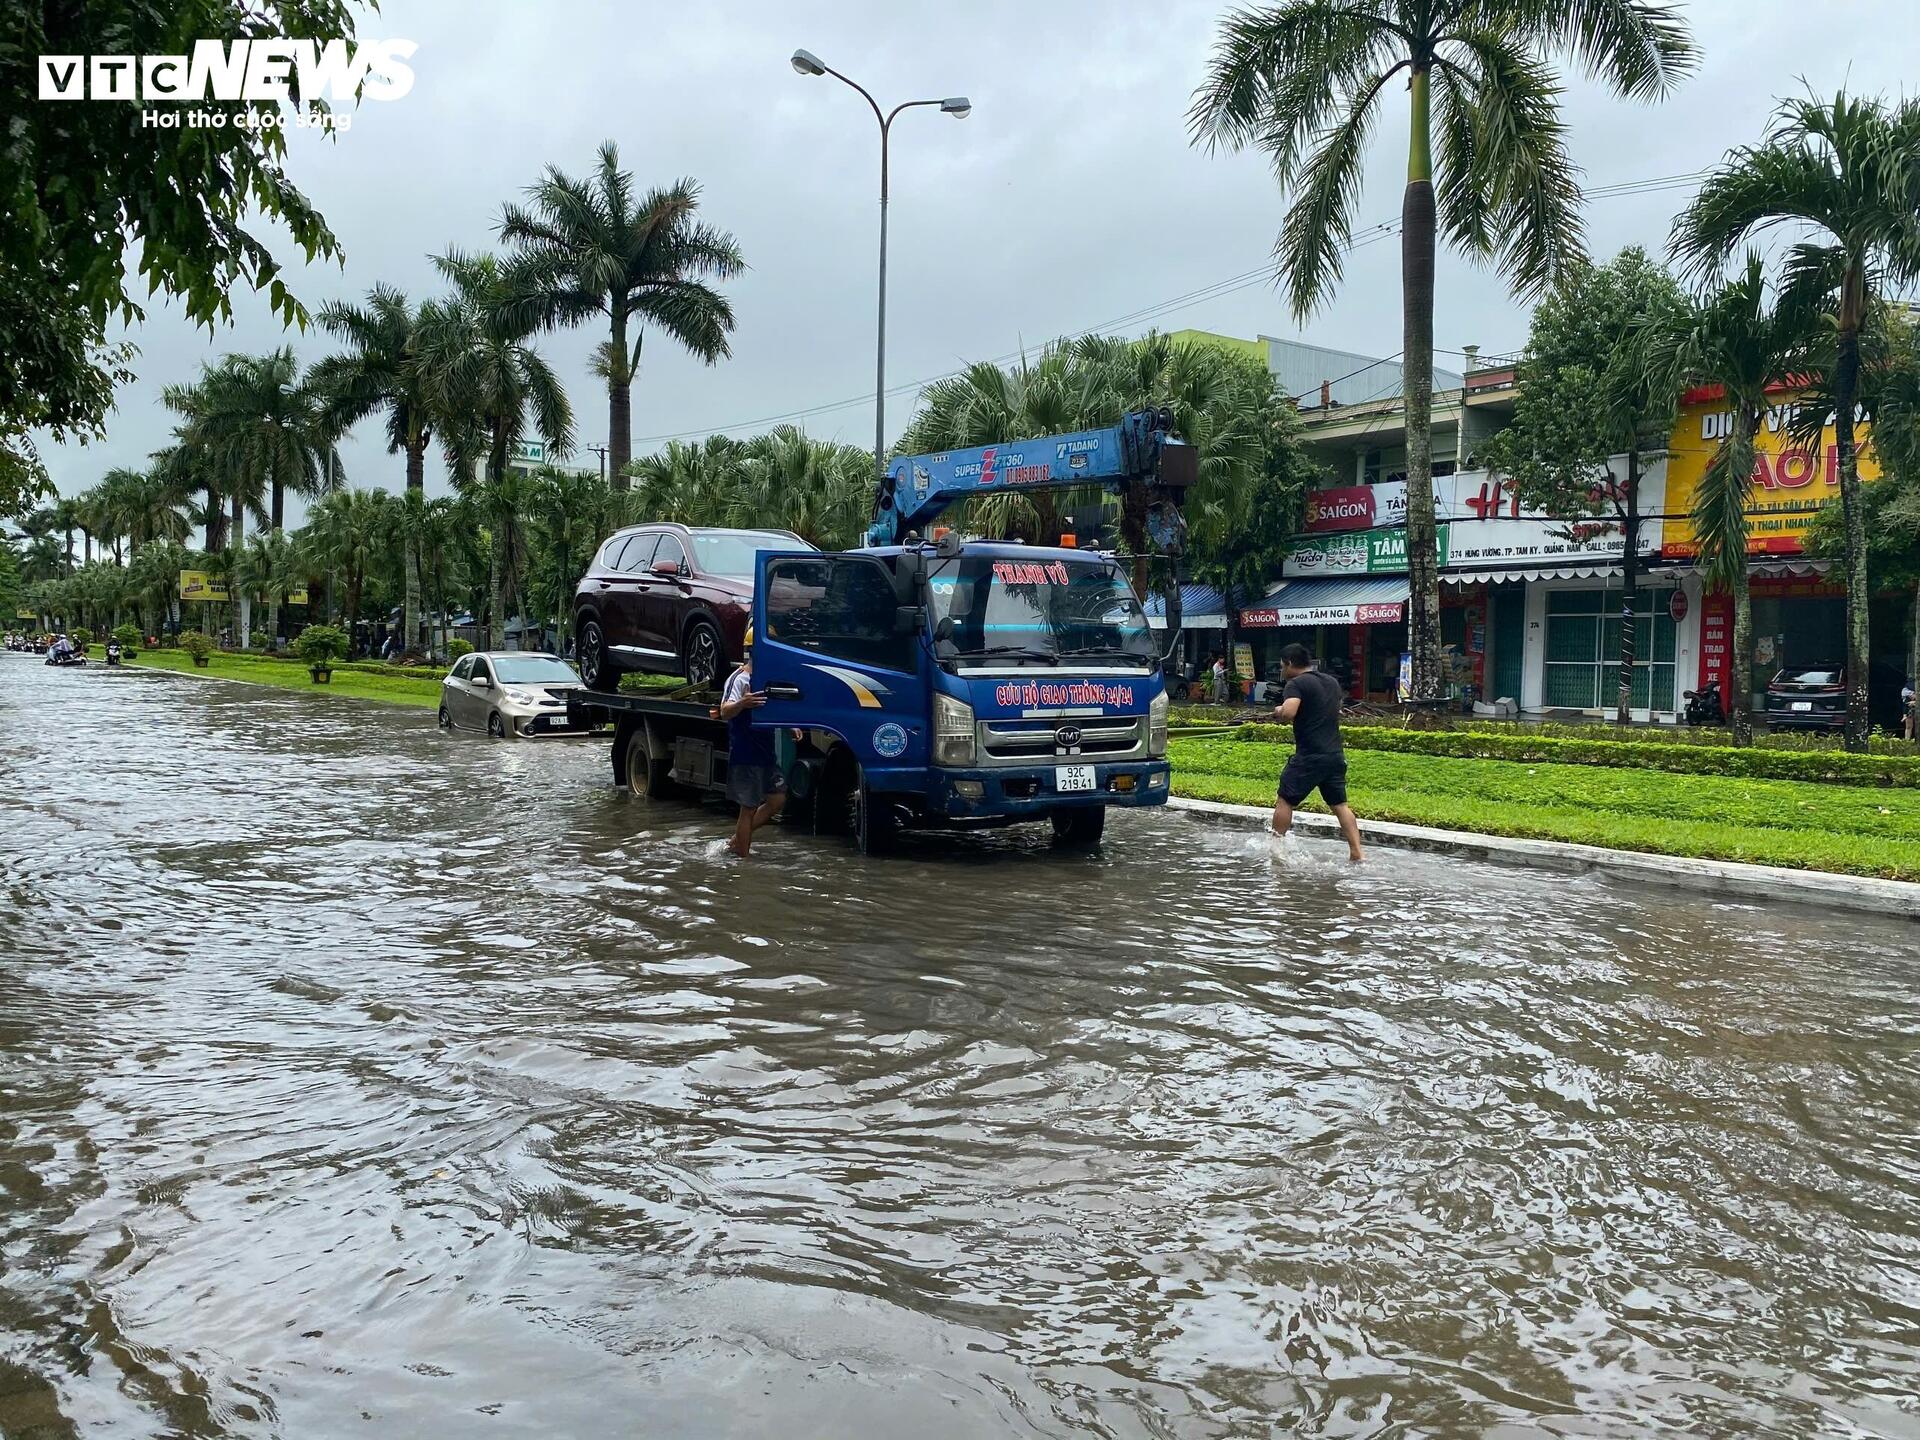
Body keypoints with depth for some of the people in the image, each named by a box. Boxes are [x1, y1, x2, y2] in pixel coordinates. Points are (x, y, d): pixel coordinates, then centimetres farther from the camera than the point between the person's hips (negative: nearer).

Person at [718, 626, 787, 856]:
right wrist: (742, 703, -47)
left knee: (777, 800, 10)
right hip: (745, 757, -9)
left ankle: (738, 839, 21)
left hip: (766, 755, 9)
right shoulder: (740, 679, -14)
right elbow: (725, 712, -27)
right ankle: (742, 856, 5)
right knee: (749, 808, -4)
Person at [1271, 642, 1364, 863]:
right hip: (1336, 754, 7)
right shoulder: (1332, 682, 16)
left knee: (1285, 801, 7)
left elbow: (1288, 713, -26)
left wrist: (1279, 712, -2)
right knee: (1340, 804, 8)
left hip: (1309, 756, -7)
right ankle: (1357, 854, 0)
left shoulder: (1296, 684, -9)